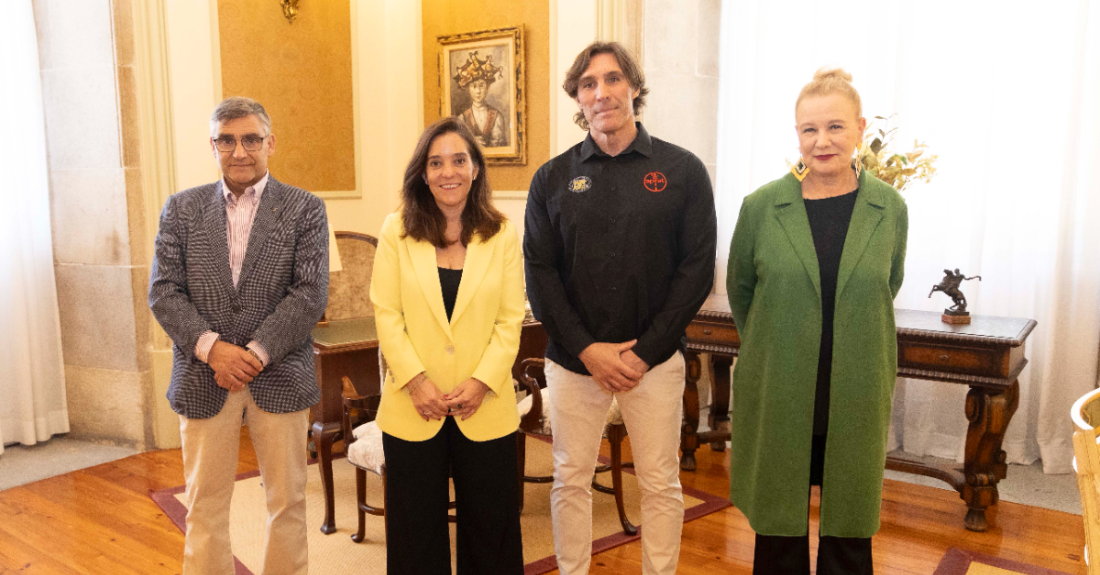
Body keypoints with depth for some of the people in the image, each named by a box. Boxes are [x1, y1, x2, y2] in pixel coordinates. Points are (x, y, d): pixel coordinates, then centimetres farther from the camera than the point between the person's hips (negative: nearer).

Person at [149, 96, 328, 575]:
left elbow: (310, 294, -8)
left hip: (280, 378, -1)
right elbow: (163, 290, 1)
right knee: (205, 504, 11)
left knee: (287, 501, 10)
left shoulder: (305, 209, 0)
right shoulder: (181, 209, 7)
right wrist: (212, 348, -13)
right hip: (203, 379, 2)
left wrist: (256, 352, -15)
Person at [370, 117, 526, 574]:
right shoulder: (396, 231, -1)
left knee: (490, 525, 13)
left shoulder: (502, 234, 0)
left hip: (485, 408, 1)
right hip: (412, 408, 0)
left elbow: (511, 321, -2)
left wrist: (481, 381, -12)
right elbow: (386, 316, -3)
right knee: (417, 528, 14)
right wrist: (416, 381, -13)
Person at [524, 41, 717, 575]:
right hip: (573, 359, 1)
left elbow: (697, 270, -3)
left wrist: (644, 352, -10)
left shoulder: (682, 171, -1)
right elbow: (539, 273, 0)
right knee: (570, 481, 12)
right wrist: (587, 349, -10)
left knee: (661, 485, 9)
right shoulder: (553, 178, 3)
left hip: (654, 359, -1)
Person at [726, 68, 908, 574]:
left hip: (857, 399, 1)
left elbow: (886, 289, 13)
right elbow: (739, 290, 7)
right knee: (778, 528, 12)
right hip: (777, 396, -1)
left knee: (849, 533, 14)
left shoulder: (890, 209, -2)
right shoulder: (761, 206, -5)